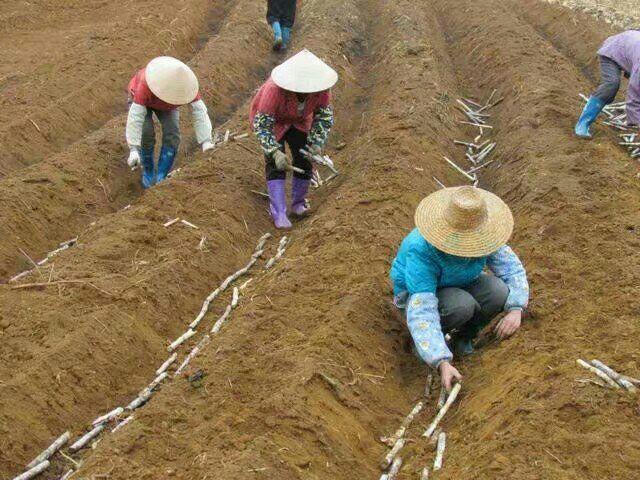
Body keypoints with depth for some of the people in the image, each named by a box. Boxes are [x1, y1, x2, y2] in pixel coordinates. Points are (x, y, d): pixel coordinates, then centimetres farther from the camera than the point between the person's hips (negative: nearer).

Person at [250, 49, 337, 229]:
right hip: (270, 119, -4)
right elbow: (261, 125, -36)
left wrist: (317, 143, -26)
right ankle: (279, 214, -16)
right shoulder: (275, 90, -42)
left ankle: (298, 204, 20)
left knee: (305, 160, -3)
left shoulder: (320, 88, -29)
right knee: (276, 164, -17)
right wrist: (275, 152, -47)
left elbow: (325, 116, -13)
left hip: (300, 121, 4)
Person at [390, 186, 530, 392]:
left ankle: (464, 337, 3)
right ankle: (422, 342, -6)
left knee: (499, 292, -24)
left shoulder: (482, 235, -22)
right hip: (419, 292, -5)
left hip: (460, 285, 5)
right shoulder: (422, 250, -38)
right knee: (462, 305, -36)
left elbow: (512, 268, -13)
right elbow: (421, 312, -42)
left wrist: (516, 309, -31)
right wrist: (442, 363, -50)